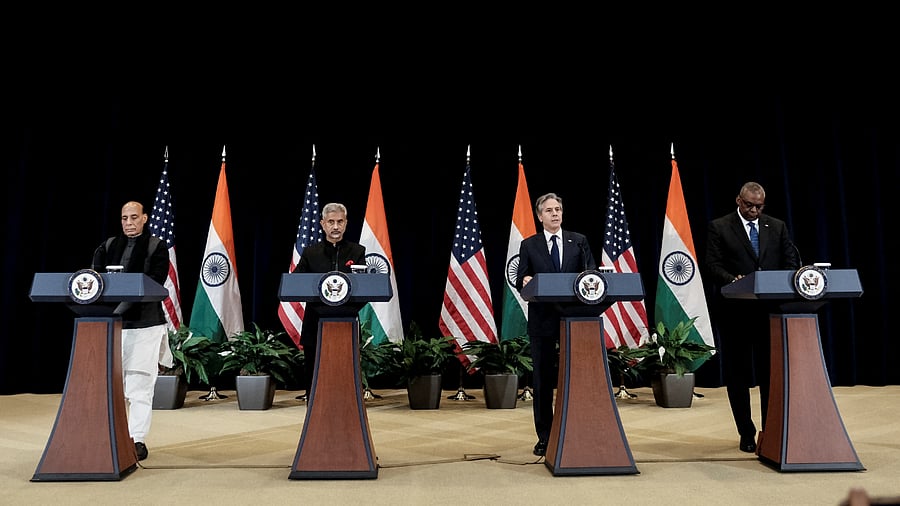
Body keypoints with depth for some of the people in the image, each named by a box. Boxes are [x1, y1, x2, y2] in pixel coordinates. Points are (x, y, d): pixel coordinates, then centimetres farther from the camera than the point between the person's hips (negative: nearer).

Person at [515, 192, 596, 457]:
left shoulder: (579, 241, 9)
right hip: (542, 319, 0)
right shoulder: (529, 245, 7)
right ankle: (544, 436, 15)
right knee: (542, 378, 4)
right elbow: (520, 281, 2)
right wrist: (525, 281, -20)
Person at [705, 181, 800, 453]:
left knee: (771, 372, 3)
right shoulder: (719, 227, 2)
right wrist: (733, 280, -24)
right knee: (737, 375, 5)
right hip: (734, 311, -2)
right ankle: (746, 434, 17)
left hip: (770, 309, 2)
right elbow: (713, 265, -5)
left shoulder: (777, 227, 12)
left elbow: (791, 262, 8)